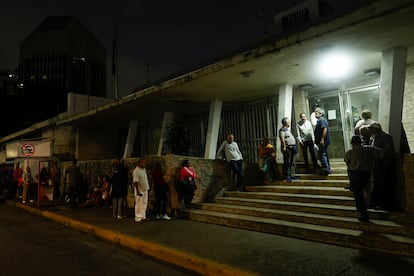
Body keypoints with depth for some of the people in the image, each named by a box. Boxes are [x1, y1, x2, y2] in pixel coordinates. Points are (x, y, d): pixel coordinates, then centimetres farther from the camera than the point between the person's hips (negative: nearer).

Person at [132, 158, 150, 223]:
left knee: (144, 203, 12)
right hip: (139, 190, -9)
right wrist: (138, 191, -25)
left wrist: (147, 187, 19)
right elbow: (135, 182, -21)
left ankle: (143, 217, 21)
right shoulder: (136, 171, -17)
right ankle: (138, 218, 4)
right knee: (138, 204, -2)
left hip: (145, 189, 9)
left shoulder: (144, 169, 11)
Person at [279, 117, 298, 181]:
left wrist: (294, 147, 22)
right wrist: (284, 147, -25)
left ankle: (292, 175, 20)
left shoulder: (287, 129, 20)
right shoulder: (282, 129, -11)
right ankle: (287, 176, -1)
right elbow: (282, 139, -21)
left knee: (292, 163, 13)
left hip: (292, 148, 10)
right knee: (287, 163, -6)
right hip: (287, 148, -10)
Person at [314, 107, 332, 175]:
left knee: (322, 154, -9)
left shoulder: (322, 120, -14)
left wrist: (322, 139, -28)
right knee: (324, 154, 15)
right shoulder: (320, 120, 18)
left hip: (322, 141, -11)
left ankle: (326, 169, -7)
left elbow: (325, 129, -25)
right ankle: (328, 169, 23)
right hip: (323, 141, 11)